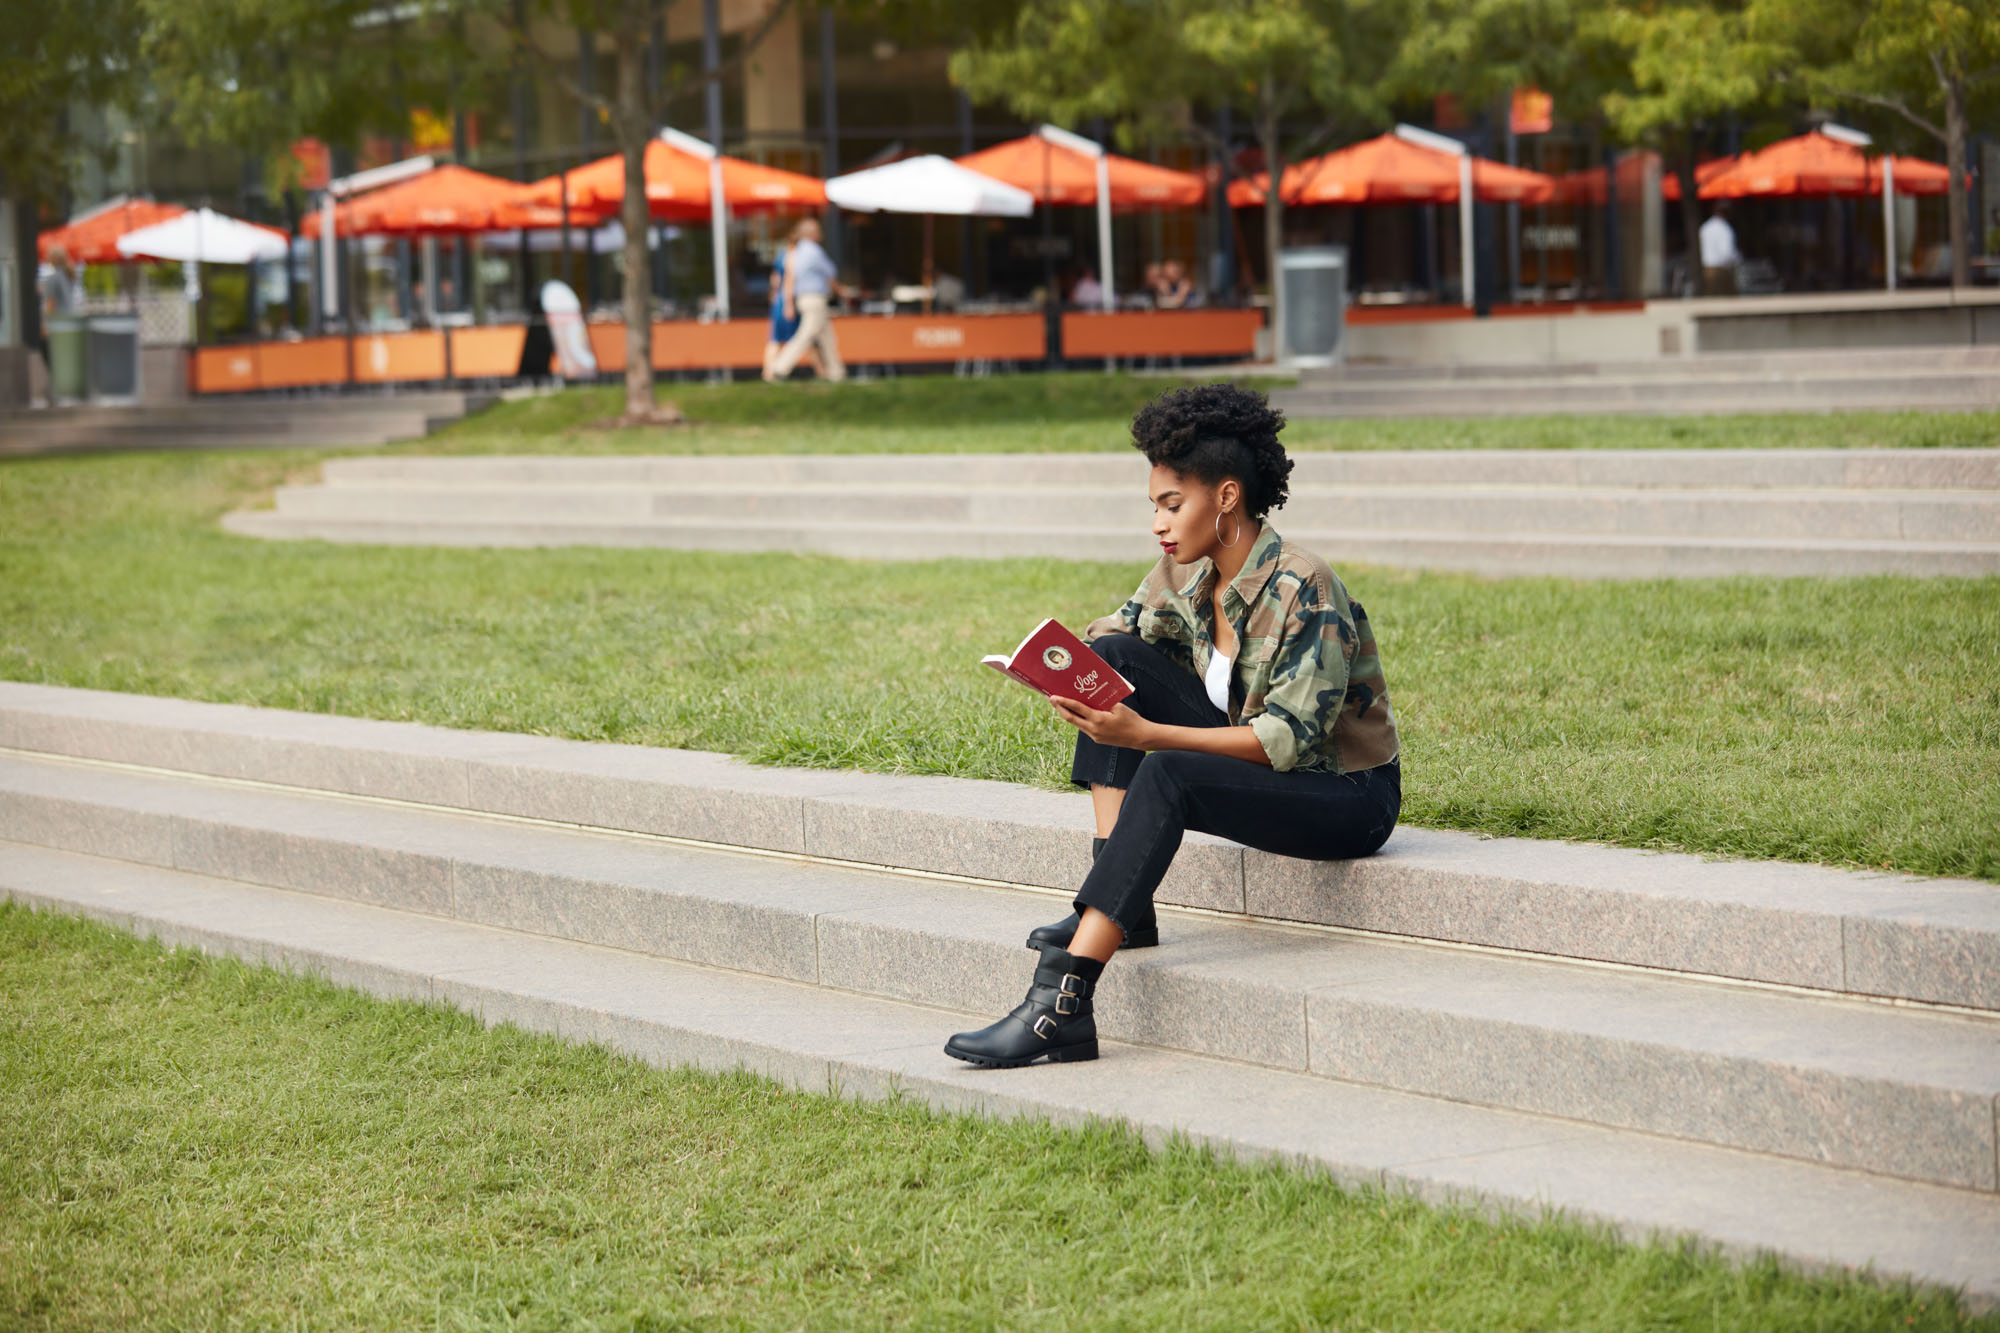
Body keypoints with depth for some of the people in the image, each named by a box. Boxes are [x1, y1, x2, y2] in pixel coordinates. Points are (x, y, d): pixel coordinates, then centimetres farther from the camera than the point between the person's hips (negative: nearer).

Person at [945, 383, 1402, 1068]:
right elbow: (1111, 632, 13)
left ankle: (1061, 1006, -40)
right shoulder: (1184, 574, 1)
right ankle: (1120, 907, -9)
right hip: (1253, 751, 8)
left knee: (1167, 776, -34)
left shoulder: (1304, 589, -22)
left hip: (1347, 795, -8)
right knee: (1116, 656, -5)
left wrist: (1145, 735, -33)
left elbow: (1291, 738, -27)